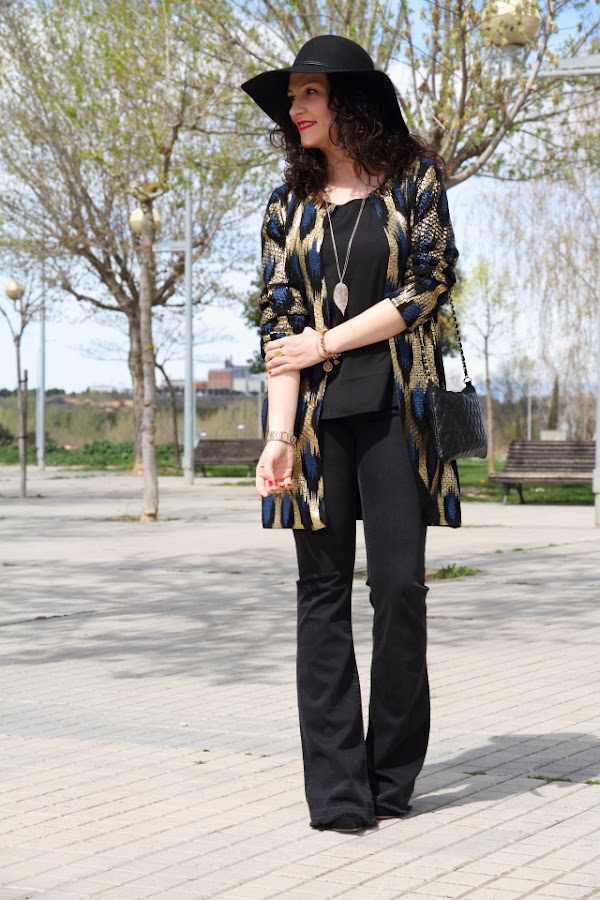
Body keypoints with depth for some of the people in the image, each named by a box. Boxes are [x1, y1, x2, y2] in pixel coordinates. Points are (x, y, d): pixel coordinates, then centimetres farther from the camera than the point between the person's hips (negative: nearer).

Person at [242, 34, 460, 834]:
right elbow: (280, 322, 3)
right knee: (324, 590, -1)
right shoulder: (289, 207, 12)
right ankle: (338, 789, 1)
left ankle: (392, 775, 9)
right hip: (316, 413, 2)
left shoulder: (415, 180, 6)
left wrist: (327, 343, -5)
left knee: (399, 584, -4)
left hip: (394, 406, -2)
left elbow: (429, 285, -3)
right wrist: (278, 434, -8)